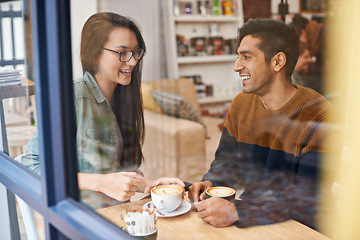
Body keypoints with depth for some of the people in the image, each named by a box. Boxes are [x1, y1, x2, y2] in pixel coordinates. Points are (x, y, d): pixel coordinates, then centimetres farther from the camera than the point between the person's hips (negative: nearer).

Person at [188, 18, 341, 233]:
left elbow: (309, 197, -22)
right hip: (251, 216, 5)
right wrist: (210, 183, -12)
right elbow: (226, 159, 10)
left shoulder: (320, 117, -18)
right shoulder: (241, 104, 3)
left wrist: (236, 212, -31)